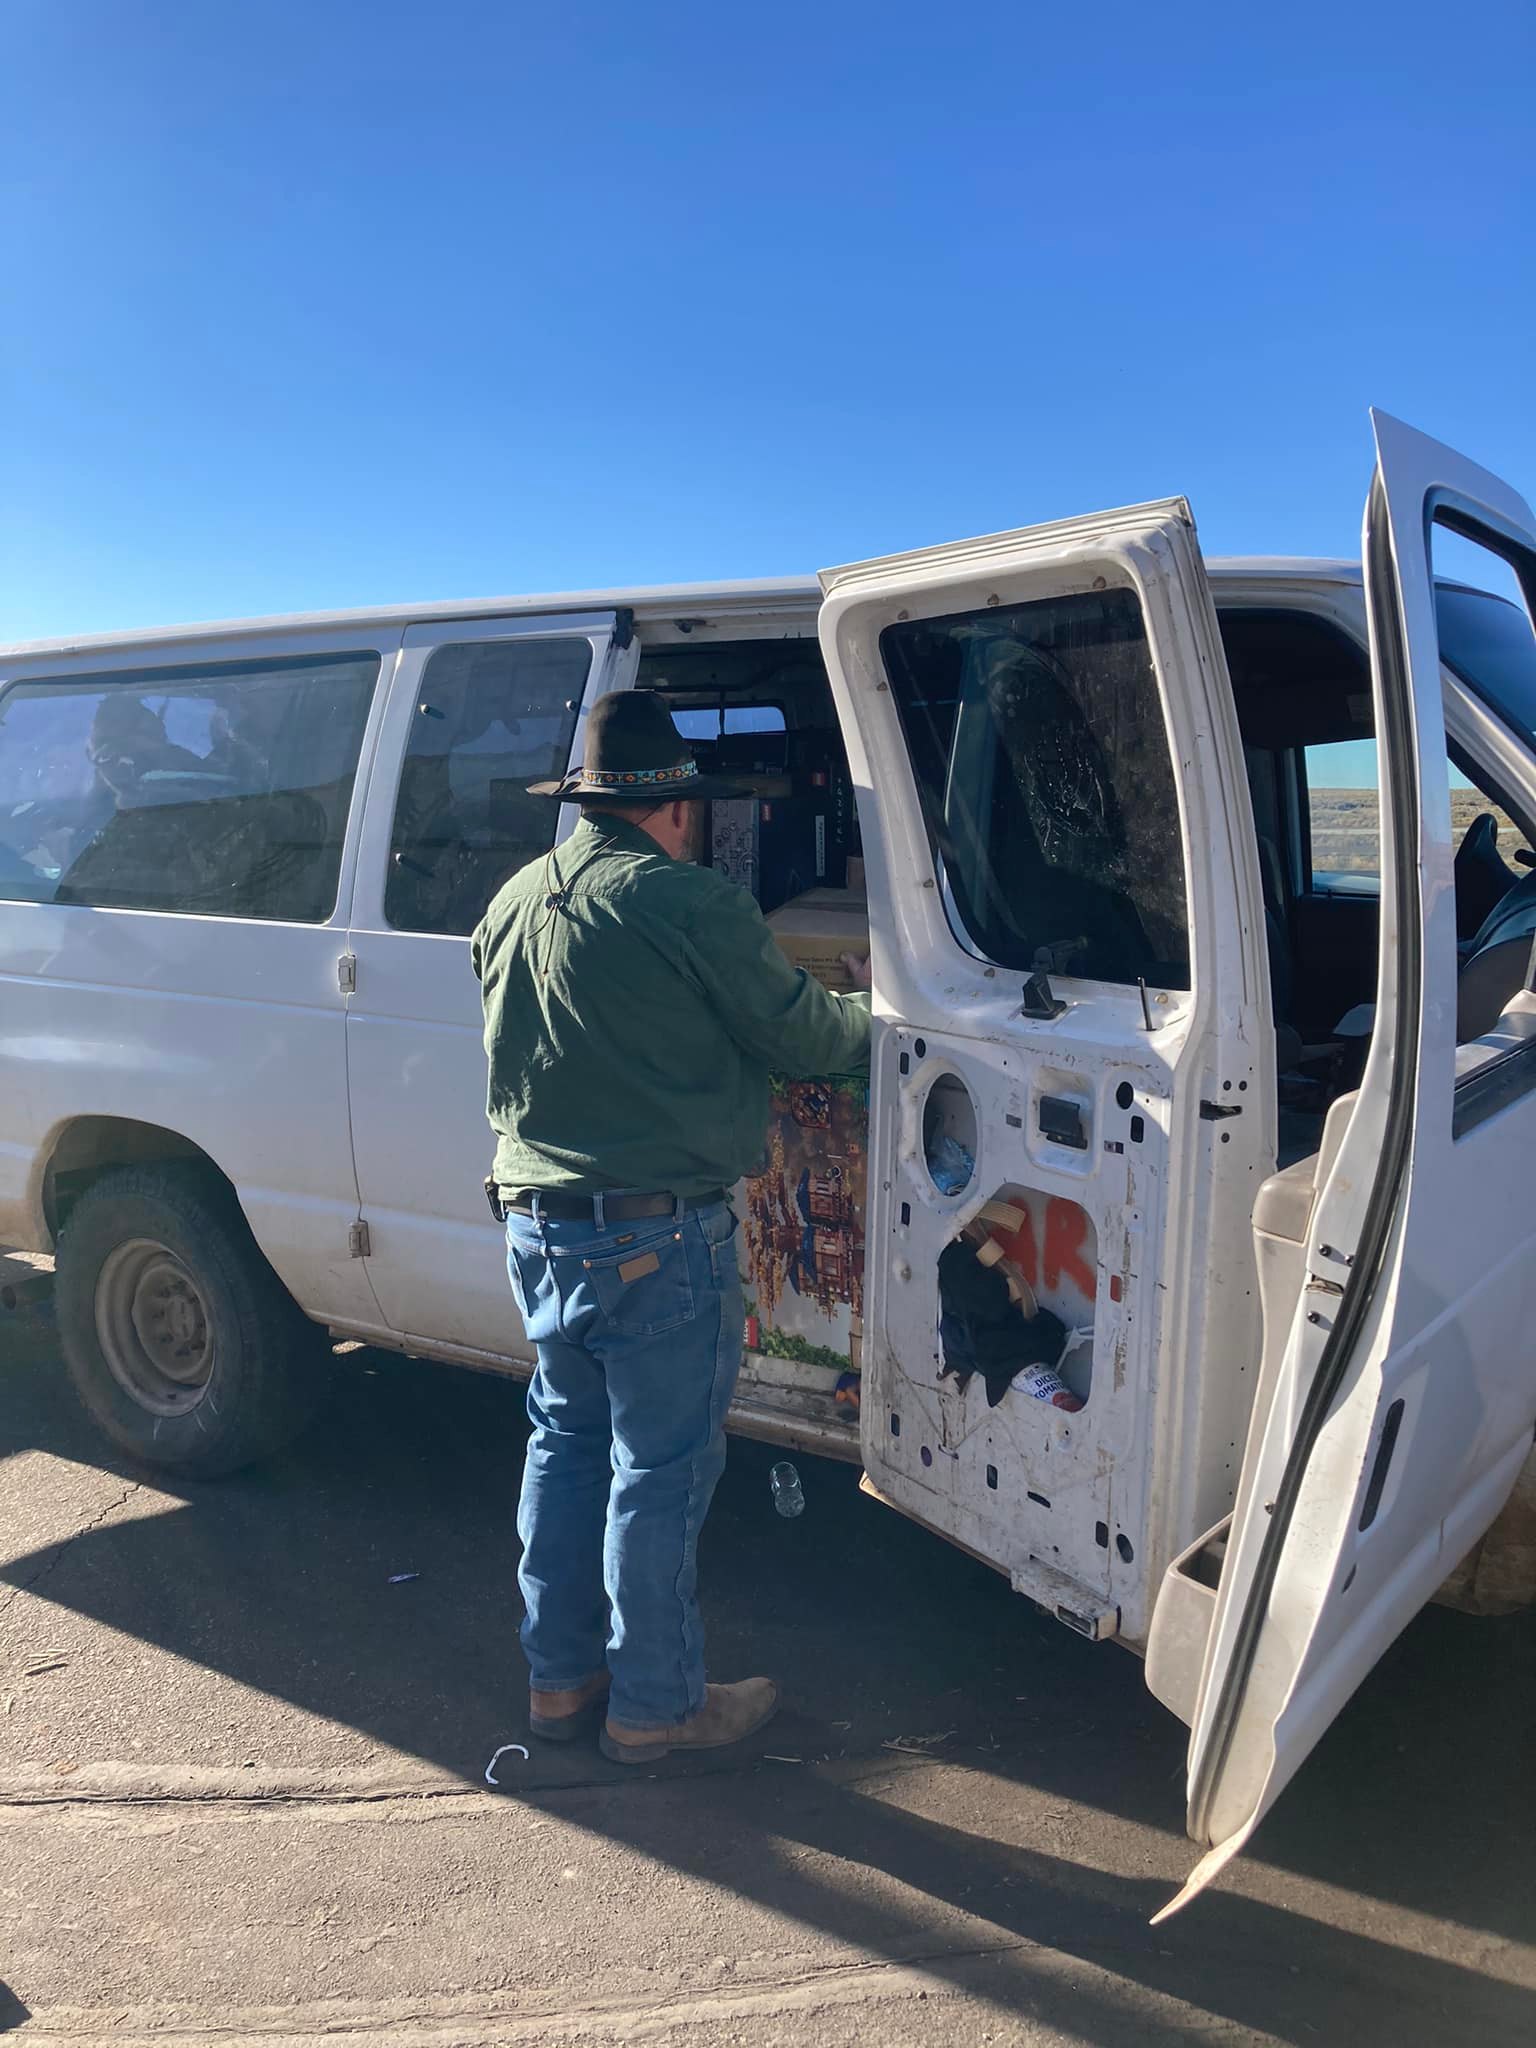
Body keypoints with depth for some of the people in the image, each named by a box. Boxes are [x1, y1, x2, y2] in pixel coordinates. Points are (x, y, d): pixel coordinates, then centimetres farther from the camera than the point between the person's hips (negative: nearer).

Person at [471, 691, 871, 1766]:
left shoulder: (514, 902, 8)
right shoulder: (696, 906, -16)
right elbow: (804, 1034, -8)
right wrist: (873, 1010, 12)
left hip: (536, 1224, 8)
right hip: (657, 1241, -8)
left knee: (567, 1444, 20)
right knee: (661, 1472, 7)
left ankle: (560, 1676, 33)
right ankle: (655, 1705, 22)